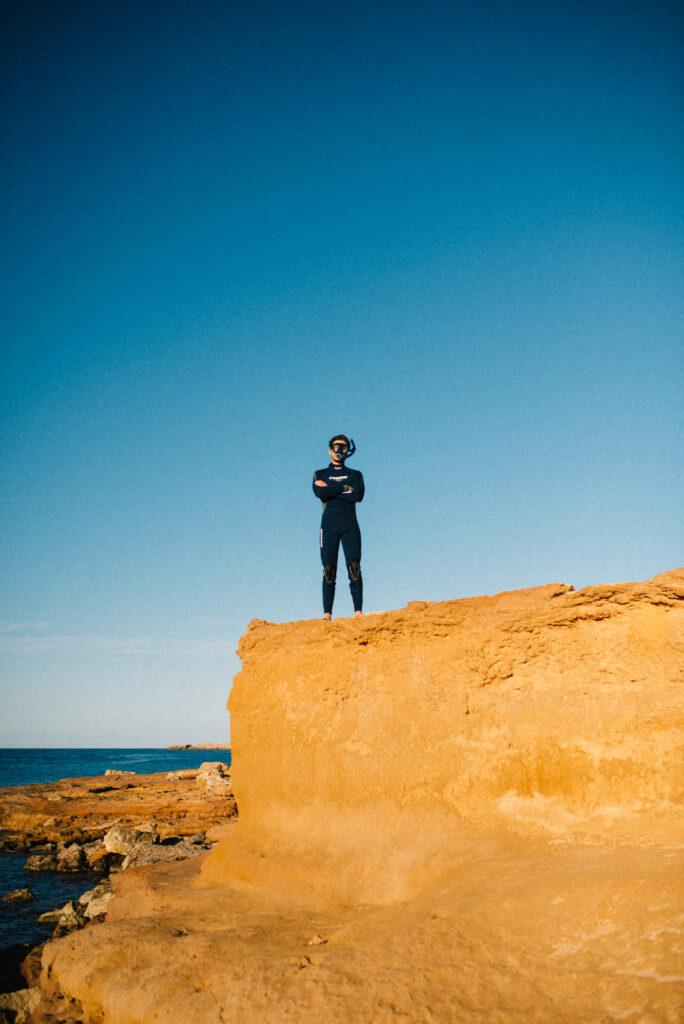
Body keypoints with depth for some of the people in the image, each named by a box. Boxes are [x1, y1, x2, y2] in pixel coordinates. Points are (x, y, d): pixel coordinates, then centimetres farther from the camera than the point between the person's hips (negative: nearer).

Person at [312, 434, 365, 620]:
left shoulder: (355, 474, 18)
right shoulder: (320, 474, 17)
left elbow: (358, 495, -3)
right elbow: (319, 493, -5)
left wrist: (330, 489, -2)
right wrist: (345, 488, -3)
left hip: (350, 525, 0)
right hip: (329, 526, 0)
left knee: (354, 568, -11)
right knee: (329, 570, -7)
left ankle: (358, 612, -16)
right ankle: (327, 614, -8)